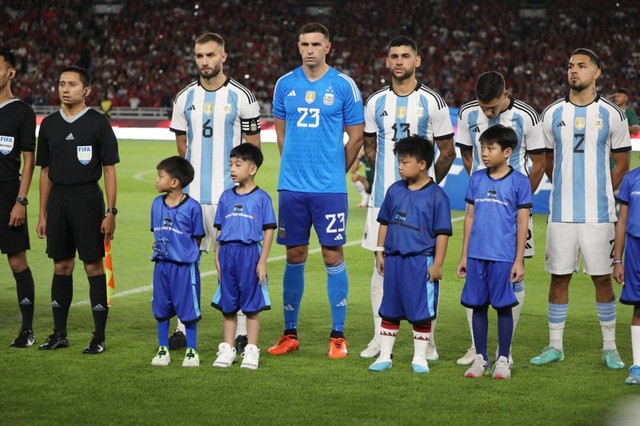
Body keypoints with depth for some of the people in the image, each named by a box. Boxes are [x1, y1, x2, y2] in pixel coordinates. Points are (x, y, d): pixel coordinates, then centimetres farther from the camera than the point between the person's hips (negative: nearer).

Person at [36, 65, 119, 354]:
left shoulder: (98, 123, -2)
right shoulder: (50, 124, 10)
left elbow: (109, 169, -2)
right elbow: (45, 171, 14)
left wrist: (111, 212, -9)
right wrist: (42, 214, 11)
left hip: (87, 198, -4)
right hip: (58, 200, 4)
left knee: (94, 266, -3)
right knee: (61, 267, 8)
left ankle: (99, 337, 2)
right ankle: (59, 334, 16)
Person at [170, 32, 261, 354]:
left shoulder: (241, 97, -2)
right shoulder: (185, 98, 8)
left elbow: (253, 147, 4)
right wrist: (199, 167, 12)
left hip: (229, 194, -4)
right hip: (191, 193, 4)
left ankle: (241, 332, 4)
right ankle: (183, 329, 13)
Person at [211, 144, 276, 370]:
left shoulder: (261, 198, -2)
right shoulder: (227, 197, 10)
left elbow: (268, 231, -3)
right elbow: (219, 230, 13)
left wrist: (262, 262, -9)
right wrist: (217, 258, 6)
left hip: (250, 253, -4)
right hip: (227, 254, 4)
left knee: (251, 306, 2)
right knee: (228, 305, 9)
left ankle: (251, 351, 8)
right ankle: (227, 349, 16)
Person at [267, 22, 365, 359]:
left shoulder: (344, 86, -2)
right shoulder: (285, 85, 7)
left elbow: (356, 137, 5)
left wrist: (333, 171, 9)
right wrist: (297, 167, 14)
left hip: (330, 188, -3)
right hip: (291, 187, 3)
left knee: (333, 256, -2)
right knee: (295, 257, 7)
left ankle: (338, 336, 5)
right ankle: (290, 333, 15)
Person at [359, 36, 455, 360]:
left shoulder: (432, 102, 0)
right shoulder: (376, 102, 8)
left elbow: (447, 152, 6)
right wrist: (390, 177, 13)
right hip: (384, 197, 3)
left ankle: (428, 341, 5)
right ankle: (380, 337, 10)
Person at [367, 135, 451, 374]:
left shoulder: (436, 196, -8)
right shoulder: (395, 191, 6)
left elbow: (442, 233, -7)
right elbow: (385, 223, 15)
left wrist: (437, 264, -9)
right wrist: (380, 252, 12)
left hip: (421, 262, -5)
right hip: (394, 258, 5)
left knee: (421, 313, 3)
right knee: (389, 311, 10)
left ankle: (420, 358, 14)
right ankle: (384, 356, 18)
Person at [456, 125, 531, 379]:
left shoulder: (519, 182, -3)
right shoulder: (476, 179, 8)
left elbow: (522, 223, -2)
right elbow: (470, 217, 12)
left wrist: (519, 260, -5)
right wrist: (464, 256, 11)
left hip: (503, 257, -4)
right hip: (476, 255, 4)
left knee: (503, 306, 2)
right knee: (478, 306, 7)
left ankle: (503, 360, 11)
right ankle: (480, 358, 16)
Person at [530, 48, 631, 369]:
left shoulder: (611, 114, 1)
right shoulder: (553, 113, 6)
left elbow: (622, 163, 8)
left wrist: (600, 195, 7)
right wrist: (566, 191, 12)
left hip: (598, 213, -2)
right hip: (561, 212, 2)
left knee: (602, 278, 3)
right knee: (559, 278, 5)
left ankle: (610, 348, 12)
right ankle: (555, 346, 13)